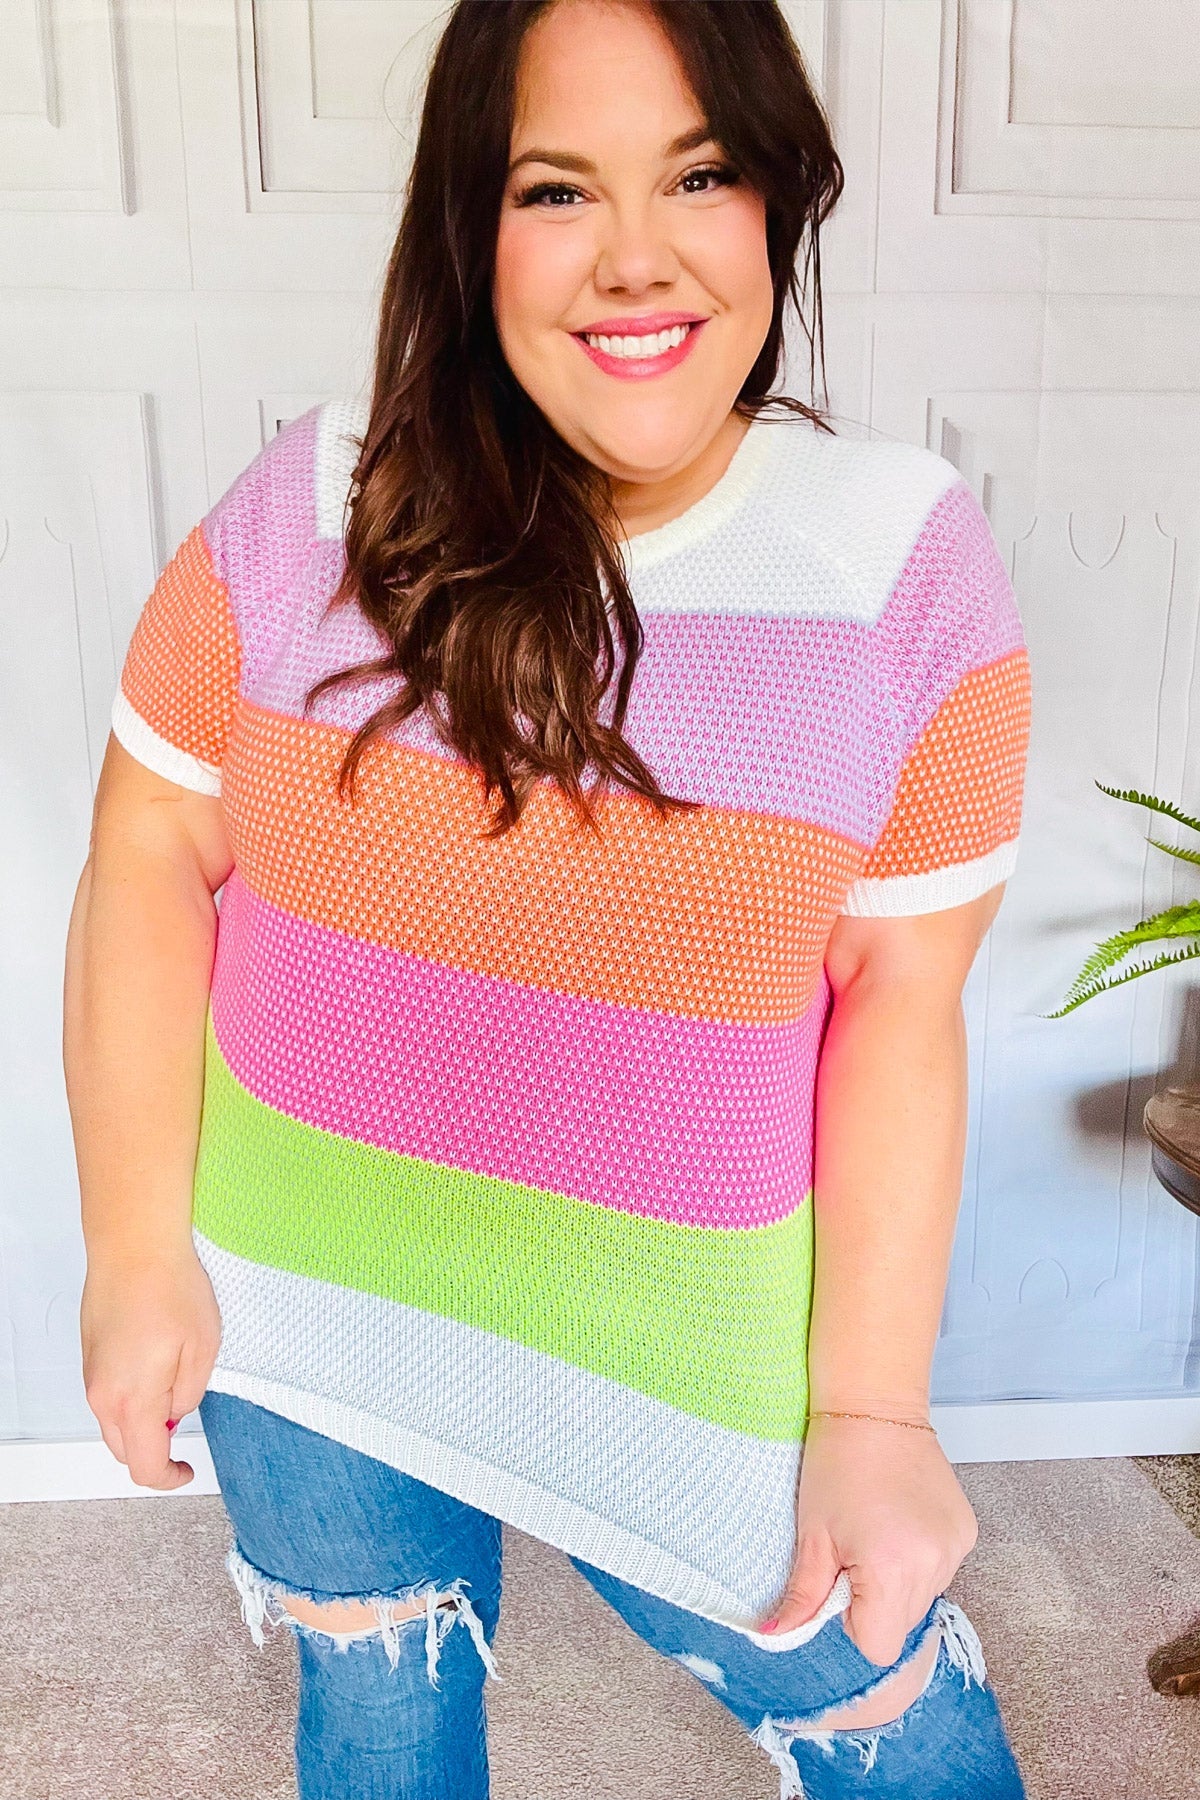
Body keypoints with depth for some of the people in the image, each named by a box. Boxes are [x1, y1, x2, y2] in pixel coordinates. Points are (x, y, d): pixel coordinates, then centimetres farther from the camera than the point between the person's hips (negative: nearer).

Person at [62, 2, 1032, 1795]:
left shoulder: (908, 570, -12)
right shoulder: (308, 508, -10)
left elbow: (900, 1003, -10)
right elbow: (150, 854, -5)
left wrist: (873, 1407, -8)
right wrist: (136, 1251, -5)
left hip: (693, 1363, -1)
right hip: (305, 1318, 2)